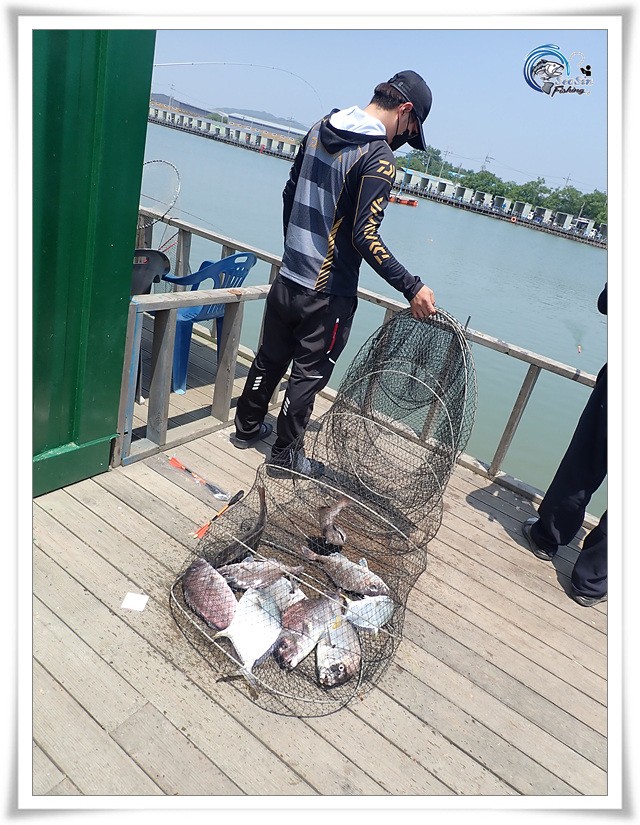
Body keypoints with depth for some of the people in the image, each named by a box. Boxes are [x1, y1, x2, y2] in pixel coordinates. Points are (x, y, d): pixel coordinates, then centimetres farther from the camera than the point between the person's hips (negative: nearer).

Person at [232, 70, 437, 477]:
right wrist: (412, 287, -21)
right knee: (309, 374, 8)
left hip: (288, 279, 7)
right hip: (328, 294, -7)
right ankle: (286, 455, 23)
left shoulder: (319, 130, 6)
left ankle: (248, 427, 40)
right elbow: (365, 236, -24)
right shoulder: (379, 158, -17)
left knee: (271, 358, 22)